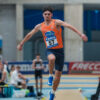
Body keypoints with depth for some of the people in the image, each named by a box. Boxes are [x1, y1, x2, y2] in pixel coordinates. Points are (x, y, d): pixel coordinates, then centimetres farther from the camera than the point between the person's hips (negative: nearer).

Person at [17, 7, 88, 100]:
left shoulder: (56, 22, -8)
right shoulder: (40, 26, 3)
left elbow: (69, 26, -20)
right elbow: (29, 34, 17)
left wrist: (80, 34, -33)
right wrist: (21, 44, 26)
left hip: (59, 50, -1)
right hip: (50, 50, 1)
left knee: (58, 75, 2)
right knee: (52, 58, -39)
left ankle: (53, 92, 24)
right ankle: (50, 76, -14)